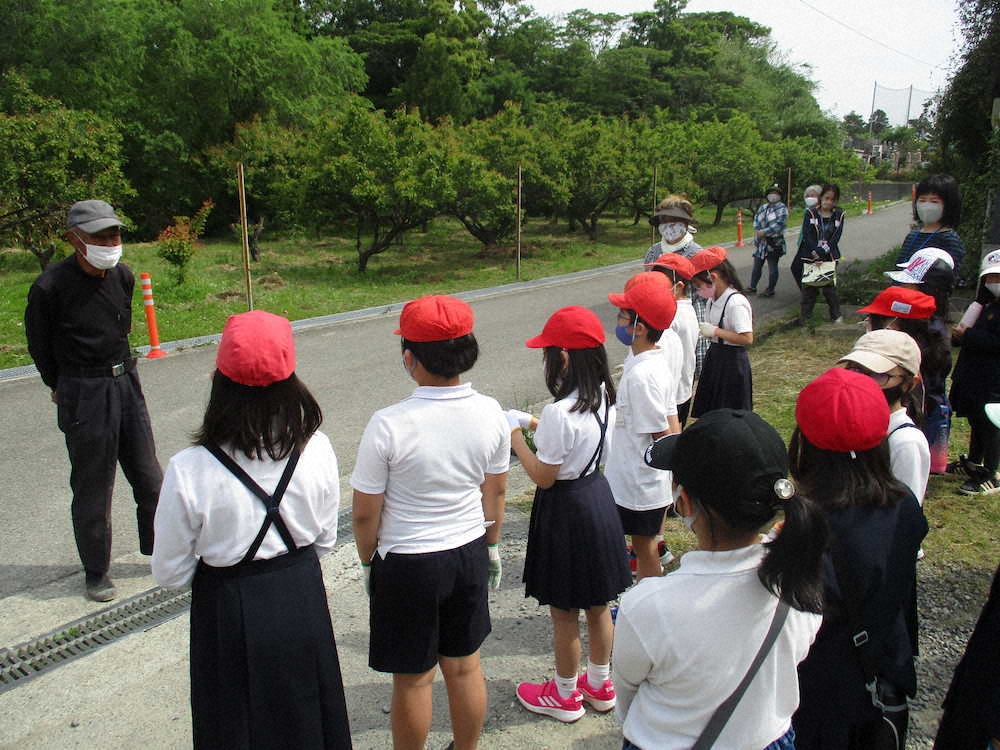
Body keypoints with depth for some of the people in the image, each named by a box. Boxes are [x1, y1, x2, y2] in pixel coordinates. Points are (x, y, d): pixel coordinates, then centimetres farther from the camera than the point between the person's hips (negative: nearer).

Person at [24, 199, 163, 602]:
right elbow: (39, 344, -1)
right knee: (92, 487, 6)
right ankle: (95, 572, 24)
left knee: (149, 477, 14)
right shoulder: (51, 286, -16)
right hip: (84, 397, -5)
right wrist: (62, 387, 9)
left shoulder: (122, 276, 0)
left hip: (126, 384, 5)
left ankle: (160, 548, 33)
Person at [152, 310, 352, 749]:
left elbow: (170, 573, -11)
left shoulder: (188, 471, -23)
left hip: (231, 615, -2)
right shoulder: (316, 449, -15)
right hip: (303, 604, 3)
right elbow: (326, 540, -1)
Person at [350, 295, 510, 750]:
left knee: (413, 679, 14)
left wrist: (367, 560, 4)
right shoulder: (490, 414, -10)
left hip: (407, 565, -4)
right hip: (469, 554, 5)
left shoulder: (389, 425, -24)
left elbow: (365, 513, -14)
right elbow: (496, 492, 3)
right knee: (464, 666, 21)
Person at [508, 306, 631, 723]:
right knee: (598, 605, 22)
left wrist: (515, 437, -10)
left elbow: (544, 477, -20)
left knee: (564, 613, 12)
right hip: (599, 497, 8)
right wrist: (535, 425, 10)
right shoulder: (604, 397, -3)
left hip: (567, 509, -8)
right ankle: (599, 685, 40)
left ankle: (565, 696, 31)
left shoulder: (559, 412, -28)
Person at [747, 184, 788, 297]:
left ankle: (770, 290, 9)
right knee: (757, 265, 11)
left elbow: (779, 224, -18)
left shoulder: (782, 208, -6)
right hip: (760, 242, 6)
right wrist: (757, 231, -10)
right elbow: (756, 219, 9)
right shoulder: (763, 207, 14)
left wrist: (763, 232, -19)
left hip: (774, 243, -6)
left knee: (772, 266, 1)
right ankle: (752, 287, 19)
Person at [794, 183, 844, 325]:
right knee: (808, 287, -1)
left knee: (830, 286, 0)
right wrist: (815, 254, -18)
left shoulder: (839, 214, 5)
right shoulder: (810, 213, 1)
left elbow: (835, 238, -3)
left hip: (829, 257, 1)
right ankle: (805, 317, 8)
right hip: (810, 256, -1)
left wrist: (821, 253, -15)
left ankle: (836, 315, 15)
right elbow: (807, 235, -7)